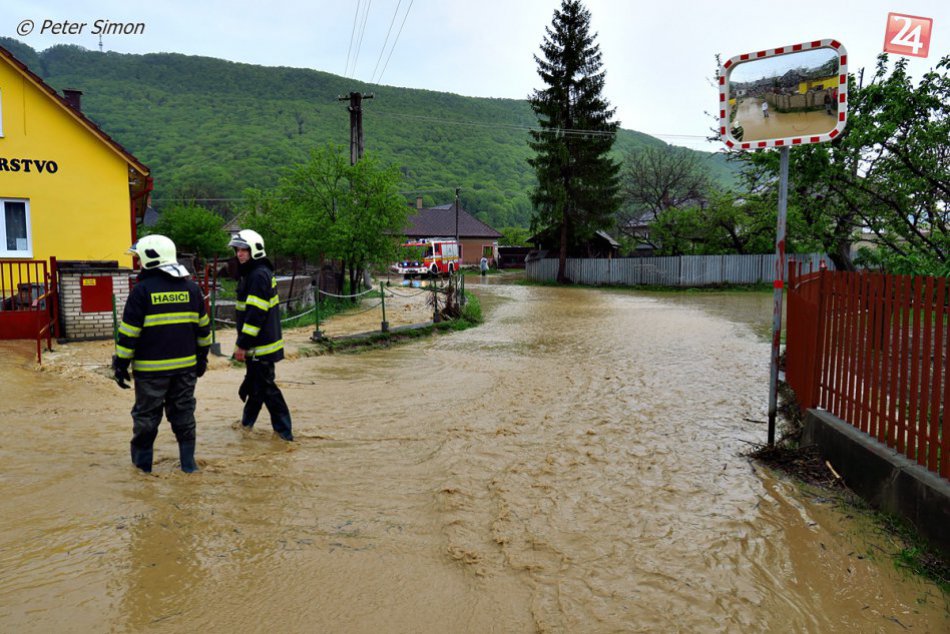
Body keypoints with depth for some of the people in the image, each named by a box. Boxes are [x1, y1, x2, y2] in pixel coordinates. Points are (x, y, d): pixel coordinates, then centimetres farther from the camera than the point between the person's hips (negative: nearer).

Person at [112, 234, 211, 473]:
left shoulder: (142, 290, -10)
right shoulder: (191, 288, 5)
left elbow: (129, 332, -10)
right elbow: (203, 328, 11)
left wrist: (121, 364, -2)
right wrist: (202, 357, 20)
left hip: (151, 368, -4)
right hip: (185, 366, 4)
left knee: (146, 415, 12)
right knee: (183, 413, 12)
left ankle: (142, 460, 25)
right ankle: (188, 462, 15)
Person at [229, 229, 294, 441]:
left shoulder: (259, 275, -18)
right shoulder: (250, 274, 16)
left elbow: (256, 314, -24)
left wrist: (242, 344, -22)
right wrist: (243, 343, 21)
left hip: (261, 345, -10)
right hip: (256, 345, 10)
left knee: (265, 387, -5)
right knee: (253, 384, 21)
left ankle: (284, 431, 2)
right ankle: (247, 423, 36)